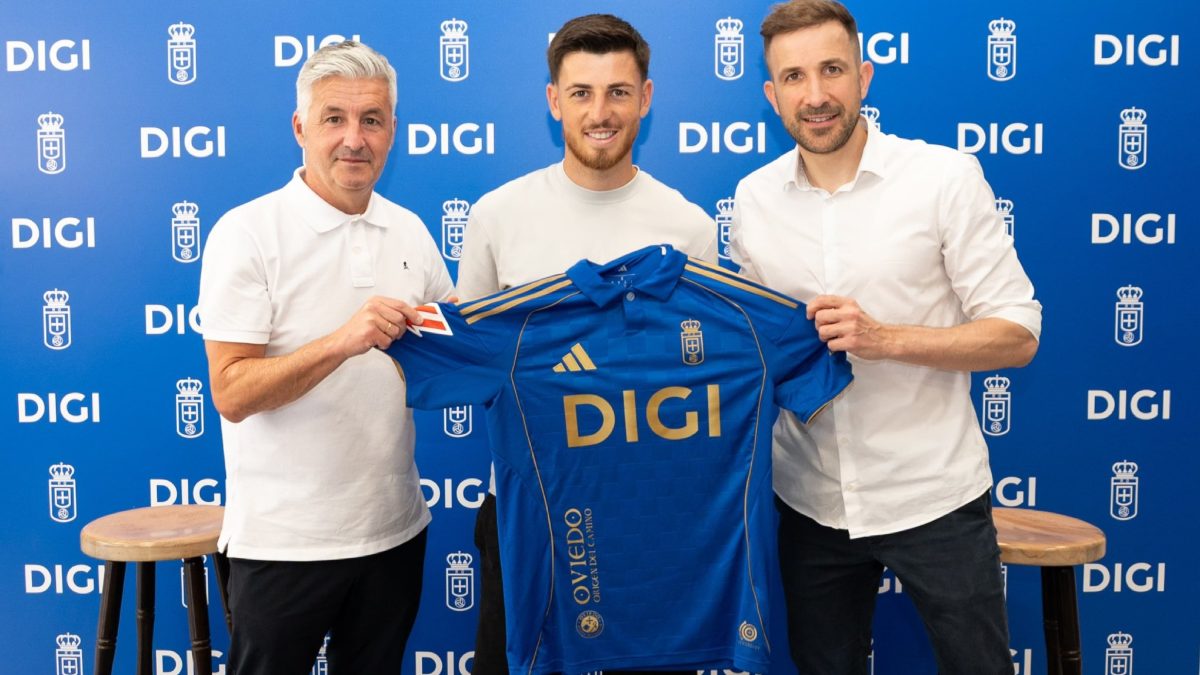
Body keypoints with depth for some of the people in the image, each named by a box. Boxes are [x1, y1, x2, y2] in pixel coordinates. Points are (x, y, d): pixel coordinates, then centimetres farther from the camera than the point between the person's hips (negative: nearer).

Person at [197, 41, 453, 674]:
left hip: (394, 528, 5)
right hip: (283, 541, -4)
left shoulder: (411, 232, 5)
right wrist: (342, 341, -29)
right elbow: (232, 394, -17)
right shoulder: (245, 233, -11)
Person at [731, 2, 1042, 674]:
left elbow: (1017, 335, -9)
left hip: (933, 496, -3)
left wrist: (885, 338, -23)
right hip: (809, 502, 4)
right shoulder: (753, 198, 2)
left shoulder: (946, 176, -9)